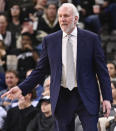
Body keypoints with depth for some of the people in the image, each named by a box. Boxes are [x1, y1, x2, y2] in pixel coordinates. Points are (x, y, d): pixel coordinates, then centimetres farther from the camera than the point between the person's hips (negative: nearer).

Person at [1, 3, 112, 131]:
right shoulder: (49, 41, 5)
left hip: (86, 97, -2)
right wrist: (22, 88, -4)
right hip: (61, 98, 2)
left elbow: (102, 70, 1)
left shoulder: (91, 39, 0)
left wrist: (107, 98, -4)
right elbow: (41, 70, 8)